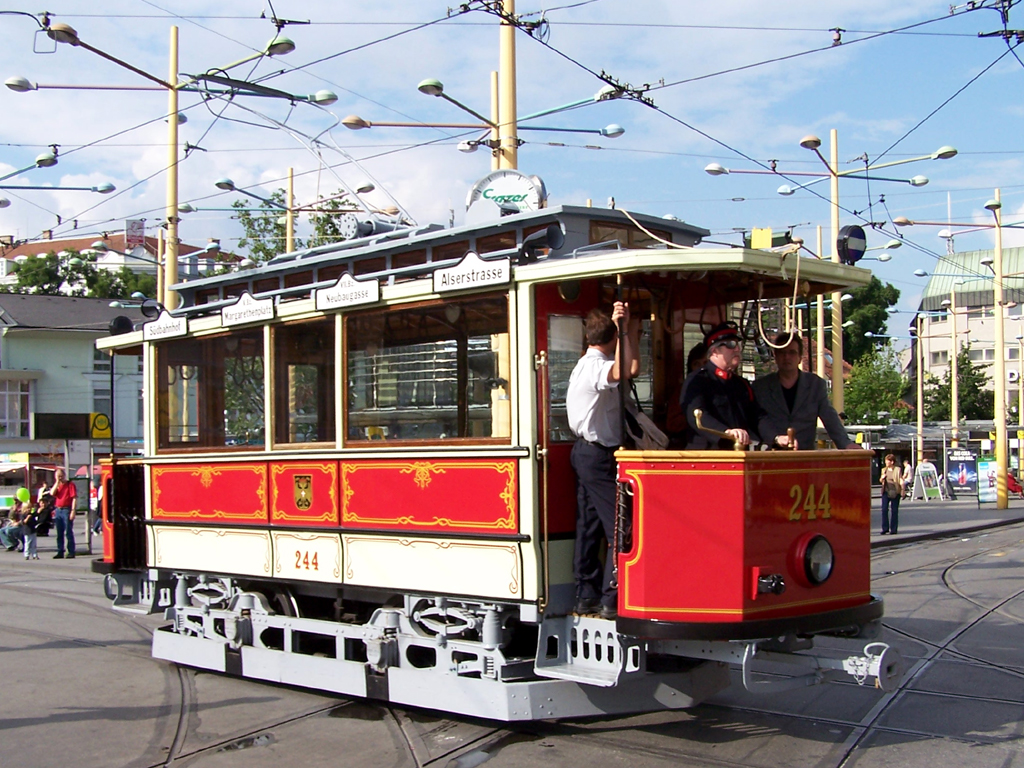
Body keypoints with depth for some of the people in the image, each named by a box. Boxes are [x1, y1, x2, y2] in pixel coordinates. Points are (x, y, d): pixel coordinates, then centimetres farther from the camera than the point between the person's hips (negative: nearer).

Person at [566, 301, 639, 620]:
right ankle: (613, 599, -9)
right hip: (599, 455, -11)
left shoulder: (584, 365, 16)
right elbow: (625, 371, -37)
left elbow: (629, 370, 17)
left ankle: (586, 595, 15)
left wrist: (632, 334, 18)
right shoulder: (596, 367, -17)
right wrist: (623, 327, -33)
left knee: (589, 525, 11)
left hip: (584, 451, 11)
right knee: (619, 527, -9)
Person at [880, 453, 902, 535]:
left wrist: (902, 491, -17)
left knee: (894, 510, 3)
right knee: (884, 510, -3)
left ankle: (893, 529, 10)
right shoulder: (884, 470, 11)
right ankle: (885, 528, 4)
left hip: (895, 492, -4)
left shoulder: (897, 470, -3)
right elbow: (881, 481, 21)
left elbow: (901, 481, -7)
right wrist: (882, 478, -3)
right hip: (885, 492, 4)